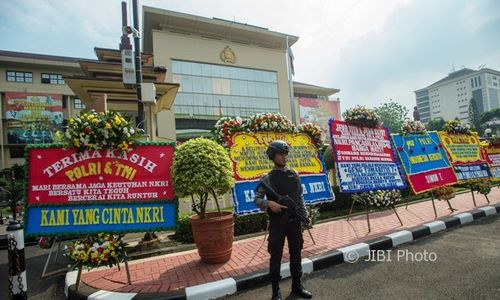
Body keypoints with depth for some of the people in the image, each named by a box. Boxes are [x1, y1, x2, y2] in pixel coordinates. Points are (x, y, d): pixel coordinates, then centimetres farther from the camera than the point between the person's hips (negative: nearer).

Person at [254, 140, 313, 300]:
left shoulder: (294, 175, 5)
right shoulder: (267, 178, -7)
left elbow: (300, 198, 11)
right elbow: (257, 199, -8)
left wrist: (306, 216, 7)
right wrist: (269, 203, -26)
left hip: (295, 221, 4)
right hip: (277, 223, -4)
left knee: (296, 254, 15)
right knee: (276, 256, 6)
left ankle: (297, 285, 34)